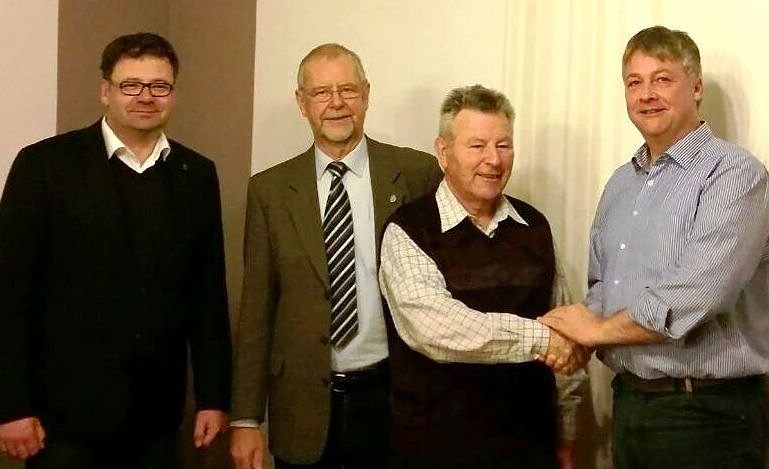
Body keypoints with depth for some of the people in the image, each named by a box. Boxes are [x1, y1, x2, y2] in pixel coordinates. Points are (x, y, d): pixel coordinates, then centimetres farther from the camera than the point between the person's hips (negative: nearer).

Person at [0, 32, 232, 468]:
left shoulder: (197, 175, 7)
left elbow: (209, 292, 8)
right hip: (65, 411, -3)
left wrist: (214, 396, 5)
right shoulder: (45, 164, -4)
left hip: (156, 414, 3)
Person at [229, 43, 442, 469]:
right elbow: (256, 308, 3)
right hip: (304, 405, 1)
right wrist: (245, 420, 1)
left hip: (393, 397, -1)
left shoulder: (417, 174, -2)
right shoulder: (270, 190, 2)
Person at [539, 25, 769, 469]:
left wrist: (598, 329, -11)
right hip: (629, 401, 7)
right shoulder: (621, 183, 13)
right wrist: (573, 337, -5)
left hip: (708, 413, -7)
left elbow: (692, 298, -22)